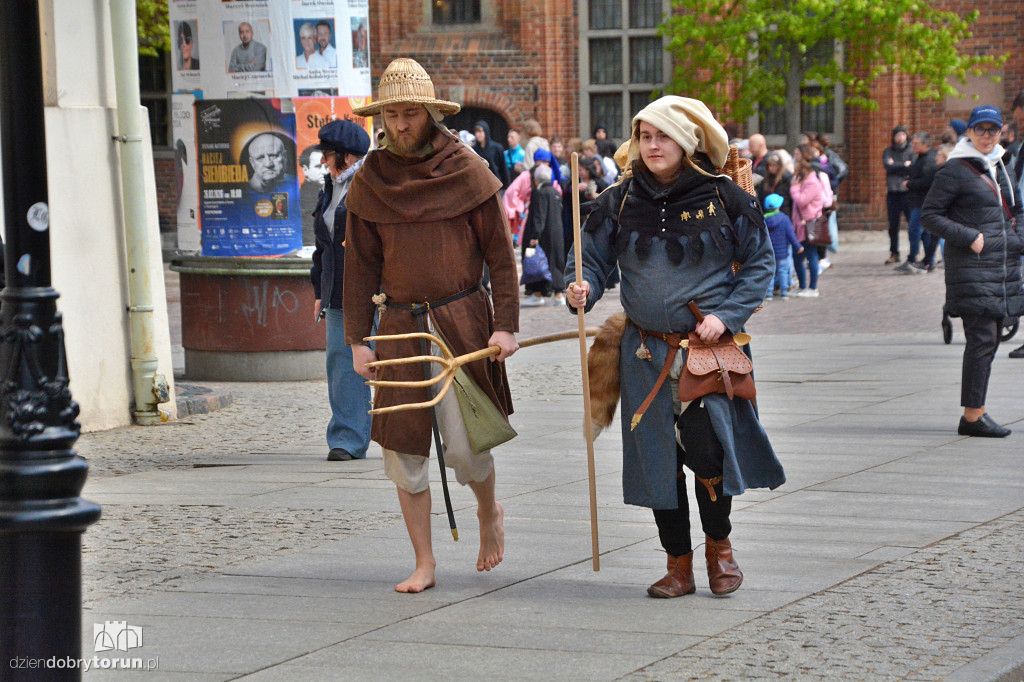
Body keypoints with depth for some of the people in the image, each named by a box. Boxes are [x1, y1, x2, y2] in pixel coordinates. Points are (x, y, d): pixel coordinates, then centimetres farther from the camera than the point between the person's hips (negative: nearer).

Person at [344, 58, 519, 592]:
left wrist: (506, 324, -5)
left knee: (463, 446, -6)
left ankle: (490, 512, 27)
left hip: (462, 321, -3)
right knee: (402, 448, 0)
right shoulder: (369, 182, 5)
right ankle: (424, 563, 11)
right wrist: (358, 339, 5)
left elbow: (500, 253, 1)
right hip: (400, 325, 3)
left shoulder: (468, 171, -2)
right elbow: (360, 266, 10)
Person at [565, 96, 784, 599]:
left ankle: (718, 544, 13)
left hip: (711, 349, -3)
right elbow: (592, 257, 8)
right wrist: (581, 289, -14)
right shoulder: (620, 201, 4)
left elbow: (760, 263, 2)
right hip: (646, 350, 3)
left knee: (707, 449, -13)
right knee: (658, 457, 4)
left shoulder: (725, 198, -2)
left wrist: (726, 315, -10)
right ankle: (679, 566, 17)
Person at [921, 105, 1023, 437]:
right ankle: (973, 415, -11)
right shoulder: (954, 170, -6)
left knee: (990, 340, 7)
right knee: (982, 338, -13)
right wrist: (969, 237, -15)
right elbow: (929, 215, -7)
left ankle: (974, 412, 12)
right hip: (972, 267, -7)